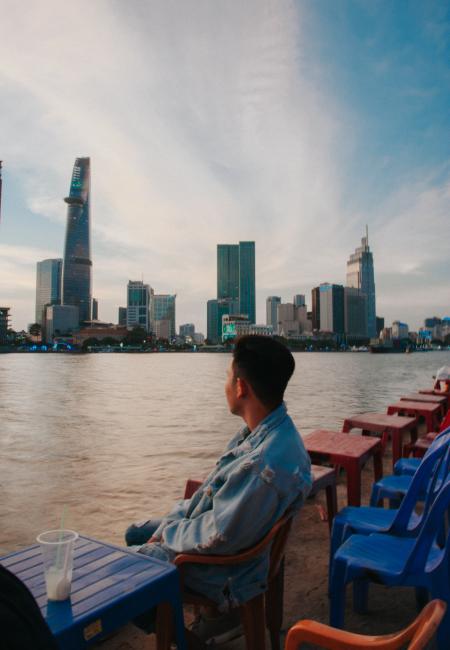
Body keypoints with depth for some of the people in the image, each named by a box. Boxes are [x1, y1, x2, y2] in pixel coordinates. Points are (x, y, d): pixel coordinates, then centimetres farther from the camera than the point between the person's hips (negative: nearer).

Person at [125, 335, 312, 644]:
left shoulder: (267, 466, -38)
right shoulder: (263, 428, -7)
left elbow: (219, 538, -29)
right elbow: (214, 489, 6)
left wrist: (168, 533, -13)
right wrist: (175, 518, 1)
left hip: (225, 568, -8)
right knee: (135, 533, 21)